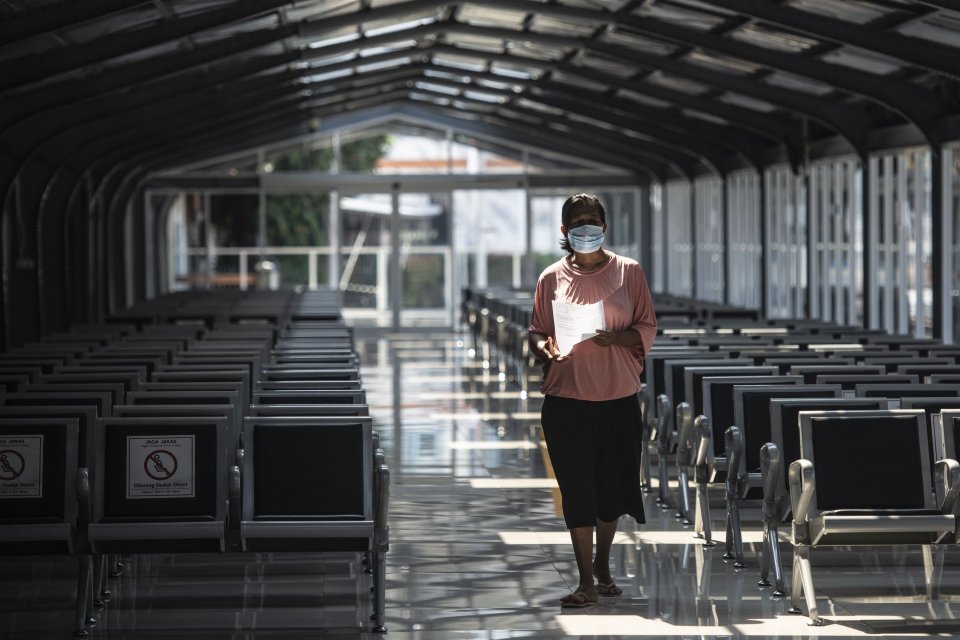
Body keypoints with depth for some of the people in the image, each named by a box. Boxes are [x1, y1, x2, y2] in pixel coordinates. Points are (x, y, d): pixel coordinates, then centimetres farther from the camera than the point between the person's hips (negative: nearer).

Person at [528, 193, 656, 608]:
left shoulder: (628, 272, 3)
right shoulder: (552, 278, 5)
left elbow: (647, 329, 2)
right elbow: (536, 333, 9)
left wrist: (614, 338, -17)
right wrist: (546, 349, -13)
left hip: (618, 398, 1)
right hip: (566, 399, 0)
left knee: (612, 485, 7)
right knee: (577, 488, -3)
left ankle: (602, 564, 30)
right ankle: (586, 581, 2)